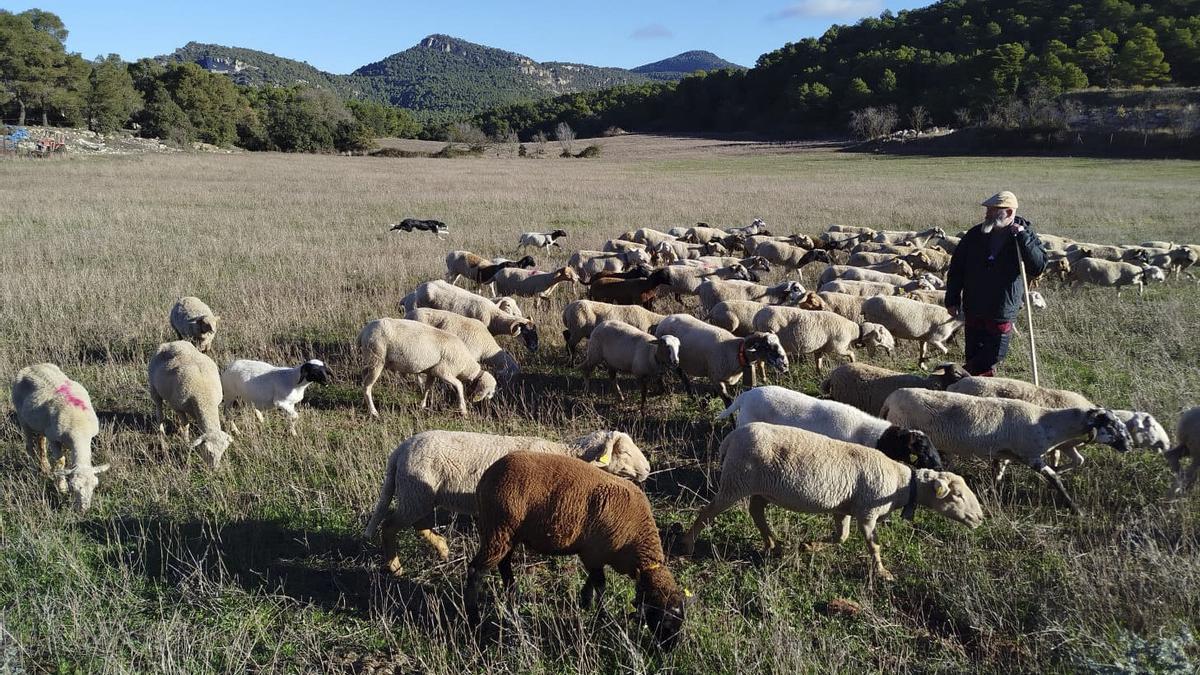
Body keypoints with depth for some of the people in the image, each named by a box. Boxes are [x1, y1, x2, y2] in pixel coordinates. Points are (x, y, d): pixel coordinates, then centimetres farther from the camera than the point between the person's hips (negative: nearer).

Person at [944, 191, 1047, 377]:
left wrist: (1023, 238, -27)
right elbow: (956, 267, 5)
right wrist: (952, 300, 2)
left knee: (994, 356, 3)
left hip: (1003, 312, -2)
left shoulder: (1026, 235, -6)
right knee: (974, 355, 11)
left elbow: (1038, 266, -19)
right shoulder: (975, 234, 0)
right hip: (974, 310, 2)